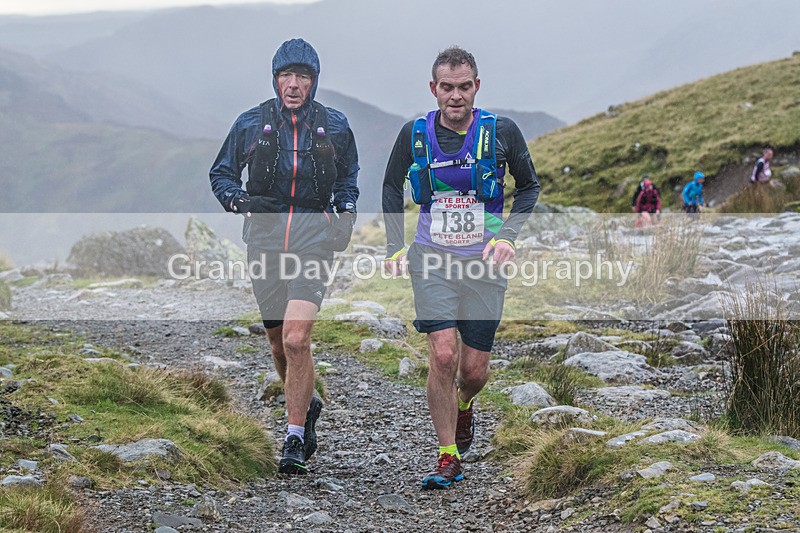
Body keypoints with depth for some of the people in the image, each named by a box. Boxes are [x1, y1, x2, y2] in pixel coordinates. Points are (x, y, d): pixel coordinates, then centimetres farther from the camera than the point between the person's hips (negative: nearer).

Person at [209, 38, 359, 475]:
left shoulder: (334, 126, 4)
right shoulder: (251, 123, 3)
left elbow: (348, 176, 20)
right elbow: (221, 173, 12)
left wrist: (346, 210, 3)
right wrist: (239, 200, -8)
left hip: (314, 234, -2)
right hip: (265, 233, 2)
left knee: (296, 339, -17)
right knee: (278, 343, 11)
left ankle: (295, 439, -9)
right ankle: (307, 404, 40)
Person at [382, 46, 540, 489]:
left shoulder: (501, 132, -6)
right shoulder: (415, 134, -3)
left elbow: (529, 186, 9)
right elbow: (392, 186, 14)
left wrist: (507, 236, -4)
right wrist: (395, 246, 7)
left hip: (483, 260, 0)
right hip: (432, 258, 0)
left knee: (474, 369, 3)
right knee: (443, 355, -15)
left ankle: (463, 407, 40)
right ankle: (448, 459, -4)